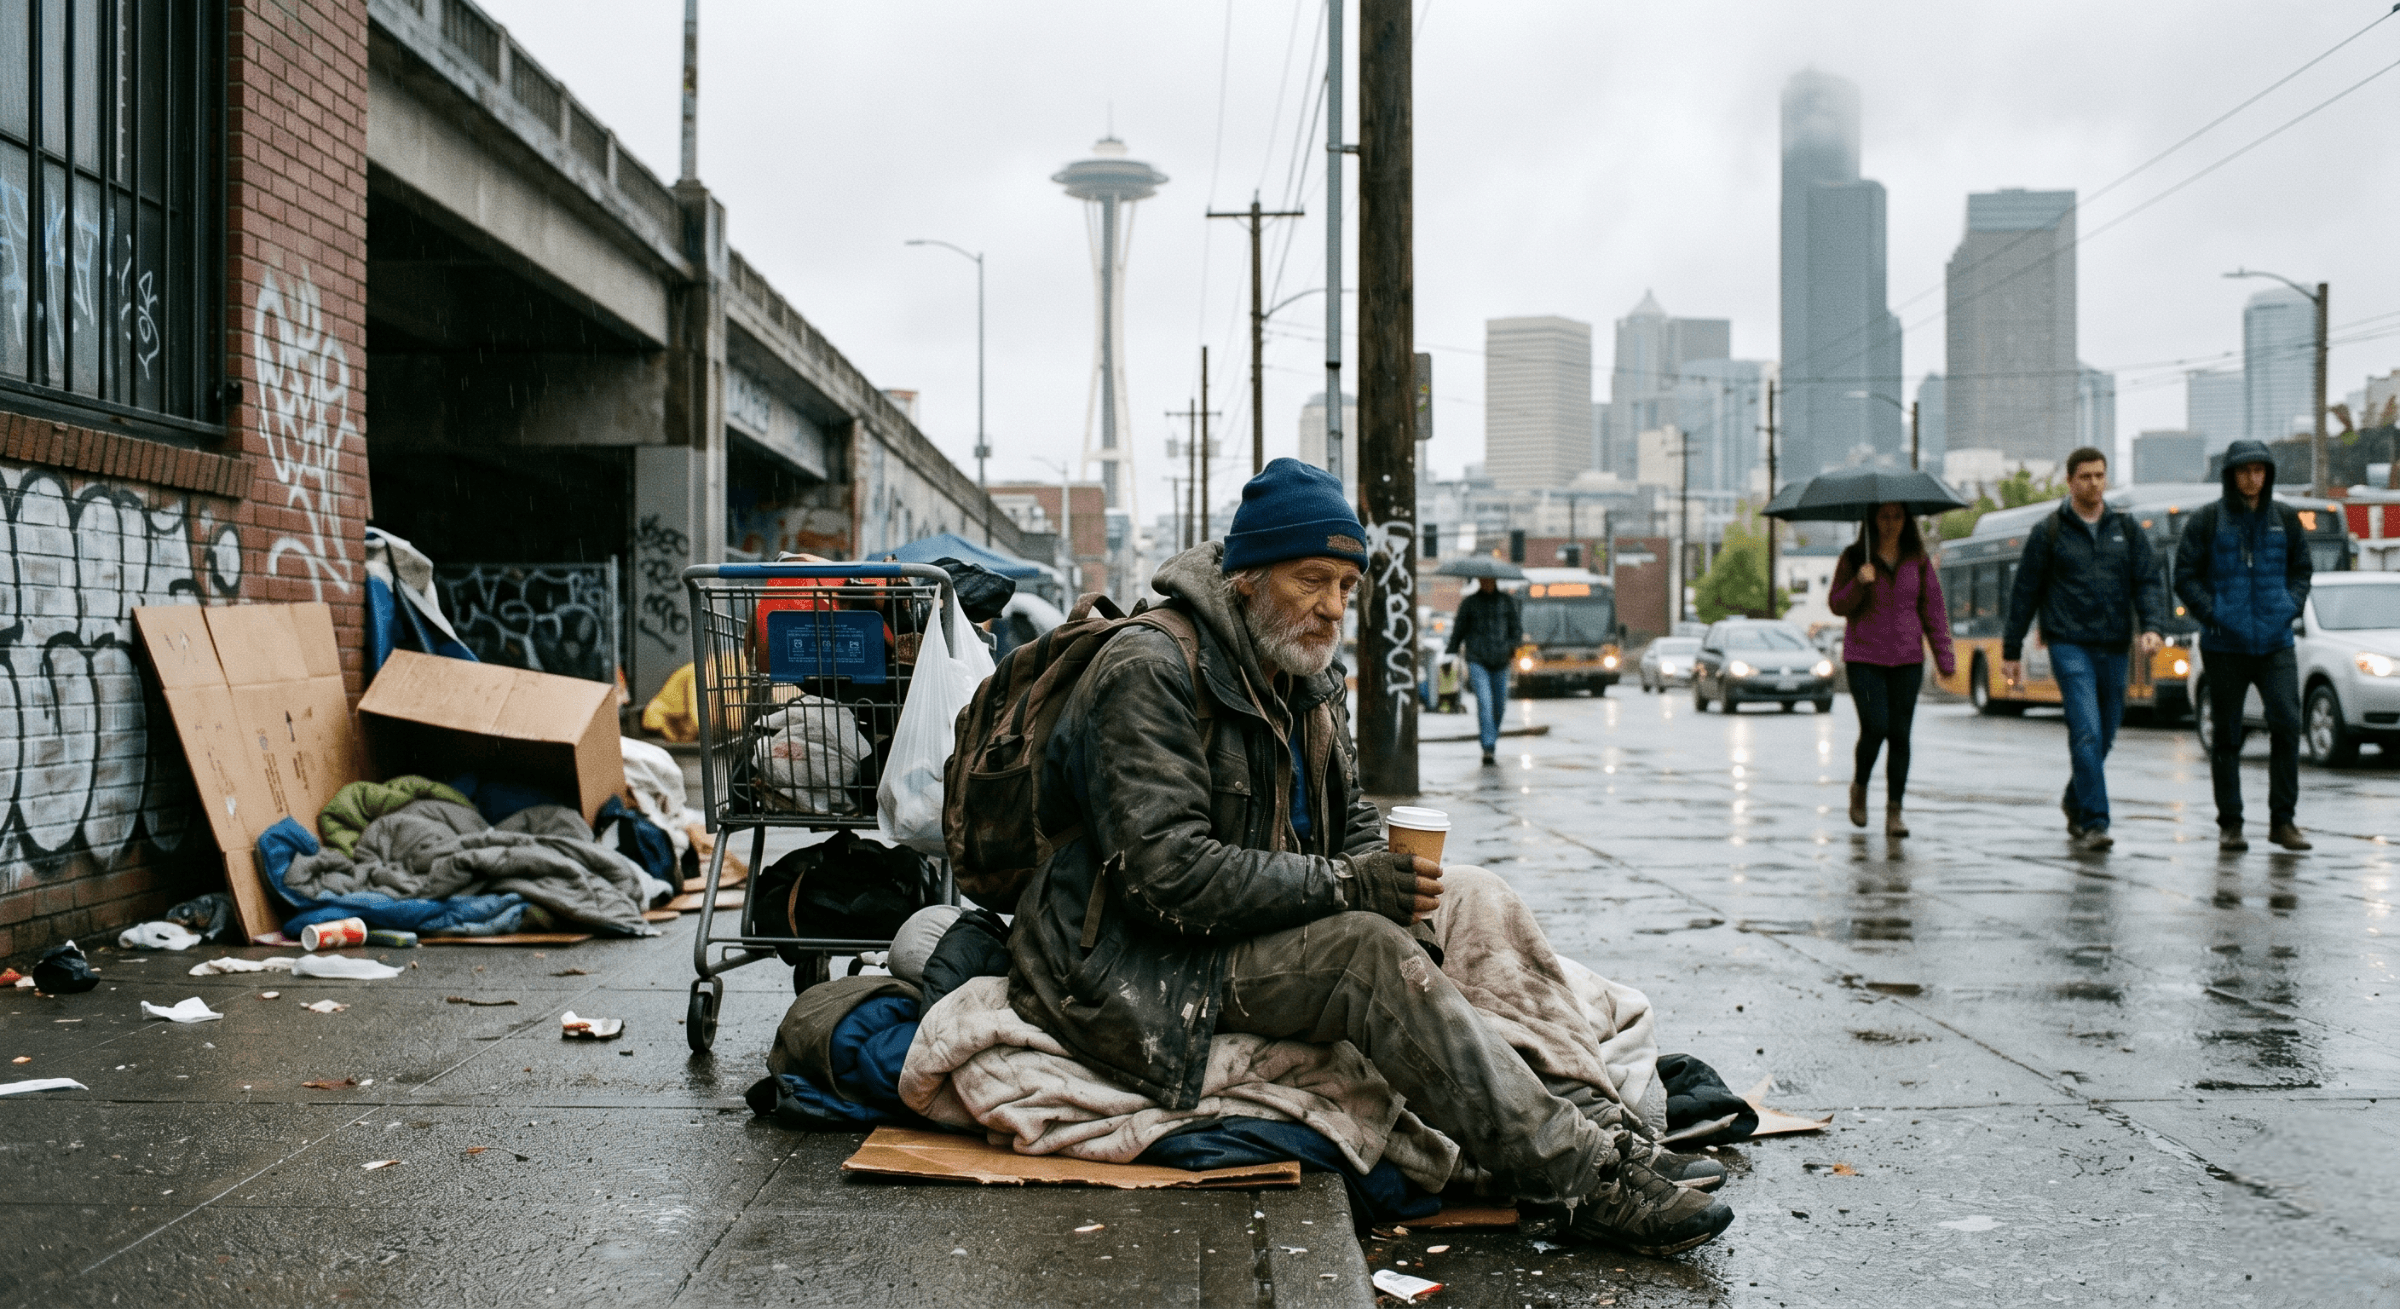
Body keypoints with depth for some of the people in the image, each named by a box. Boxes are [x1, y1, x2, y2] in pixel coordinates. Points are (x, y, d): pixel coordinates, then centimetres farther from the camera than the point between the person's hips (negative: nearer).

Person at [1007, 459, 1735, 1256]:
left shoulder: (1307, 682, 11)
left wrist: (1390, 874, -9)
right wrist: (1344, 887, -26)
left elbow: (1354, 825, 16)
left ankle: (1589, 1120, -18)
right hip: (1130, 971, -8)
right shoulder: (1149, 673, -17)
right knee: (1368, 953, -30)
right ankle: (1583, 1176, -27)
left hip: (1254, 937, 9)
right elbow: (1165, 870, -25)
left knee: (1477, 897, -8)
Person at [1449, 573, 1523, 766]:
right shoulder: (1469, 602, 8)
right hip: (1476, 660, -2)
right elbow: (1458, 630, 12)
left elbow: (1516, 627, 11)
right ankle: (1488, 749, -21)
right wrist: (1451, 655, 6)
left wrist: (1514, 645, -9)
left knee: (1499, 705, 7)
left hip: (1500, 662, 2)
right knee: (1484, 702, -16)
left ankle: (1491, 736, 34)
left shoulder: (1507, 600, 11)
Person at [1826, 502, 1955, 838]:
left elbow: (1933, 609, 8)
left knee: (1900, 734, -1)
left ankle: (1894, 811, 5)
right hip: (1864, 658, -2)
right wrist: (1858, 584, -19)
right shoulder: (1853, 558, 2)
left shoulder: (1918, 561, 7)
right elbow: (1836, 604, 0)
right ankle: (1859, 786, 17)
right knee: (1875, 728, -11)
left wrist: (1945, 658, 5)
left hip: (1907, 659, 2)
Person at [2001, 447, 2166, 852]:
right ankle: (2093, 823, -14)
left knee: (2104, 737, 11)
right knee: (2086, 732, -16)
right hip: (2070, 646, -4)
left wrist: (2149, 626, -13)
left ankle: (2075, 802, 35)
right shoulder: (2048, 532, 3)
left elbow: (2148, 582, 6)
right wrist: (2011, 650, 5)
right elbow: (2024, 593, 5)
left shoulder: (2127, 530, 11)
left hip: (2113, 649, 4)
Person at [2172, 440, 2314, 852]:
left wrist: (2290, 606, 3)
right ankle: (2230, 823, 13)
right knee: (2226, 736, 4)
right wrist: (2212, 613, -12)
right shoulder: (2207, 521, -1)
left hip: (2275, 643, 2)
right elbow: (2185, 577, 0)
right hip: (2225, 645, -2)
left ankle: (2283, 820, 0)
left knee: (2287, 723, -10)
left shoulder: (2285, 518, 9)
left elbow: (2301, 568, 19)